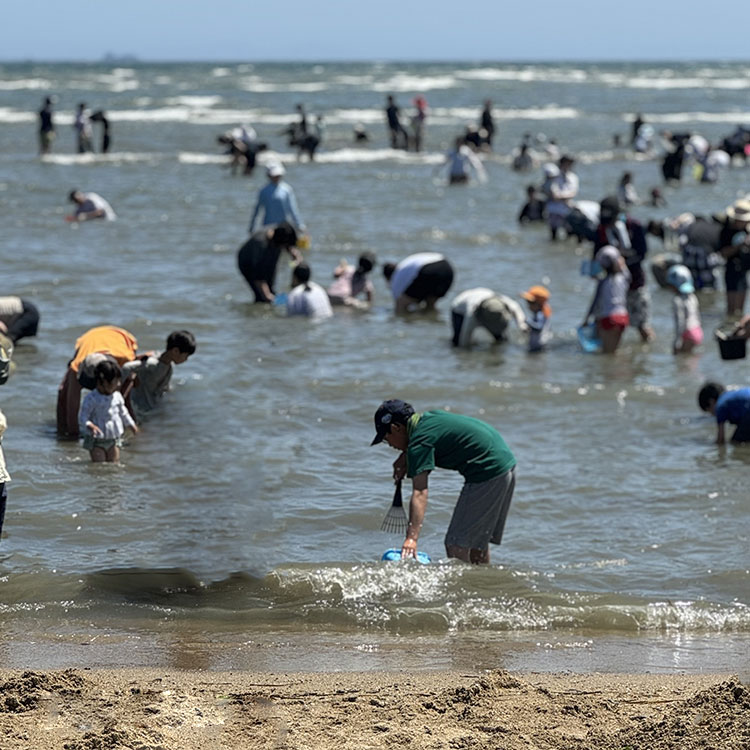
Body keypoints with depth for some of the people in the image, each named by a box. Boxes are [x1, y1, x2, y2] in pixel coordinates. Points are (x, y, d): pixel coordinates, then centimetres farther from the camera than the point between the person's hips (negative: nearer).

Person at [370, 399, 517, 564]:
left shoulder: (420, 441, -14)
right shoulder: (430, 417, 13)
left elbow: (419, 493, -25)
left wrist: (411, 538, -31)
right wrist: (404, 458, 20)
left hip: (487, 473, -10)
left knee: (456, 544, -9)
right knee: (478, 540, 21)